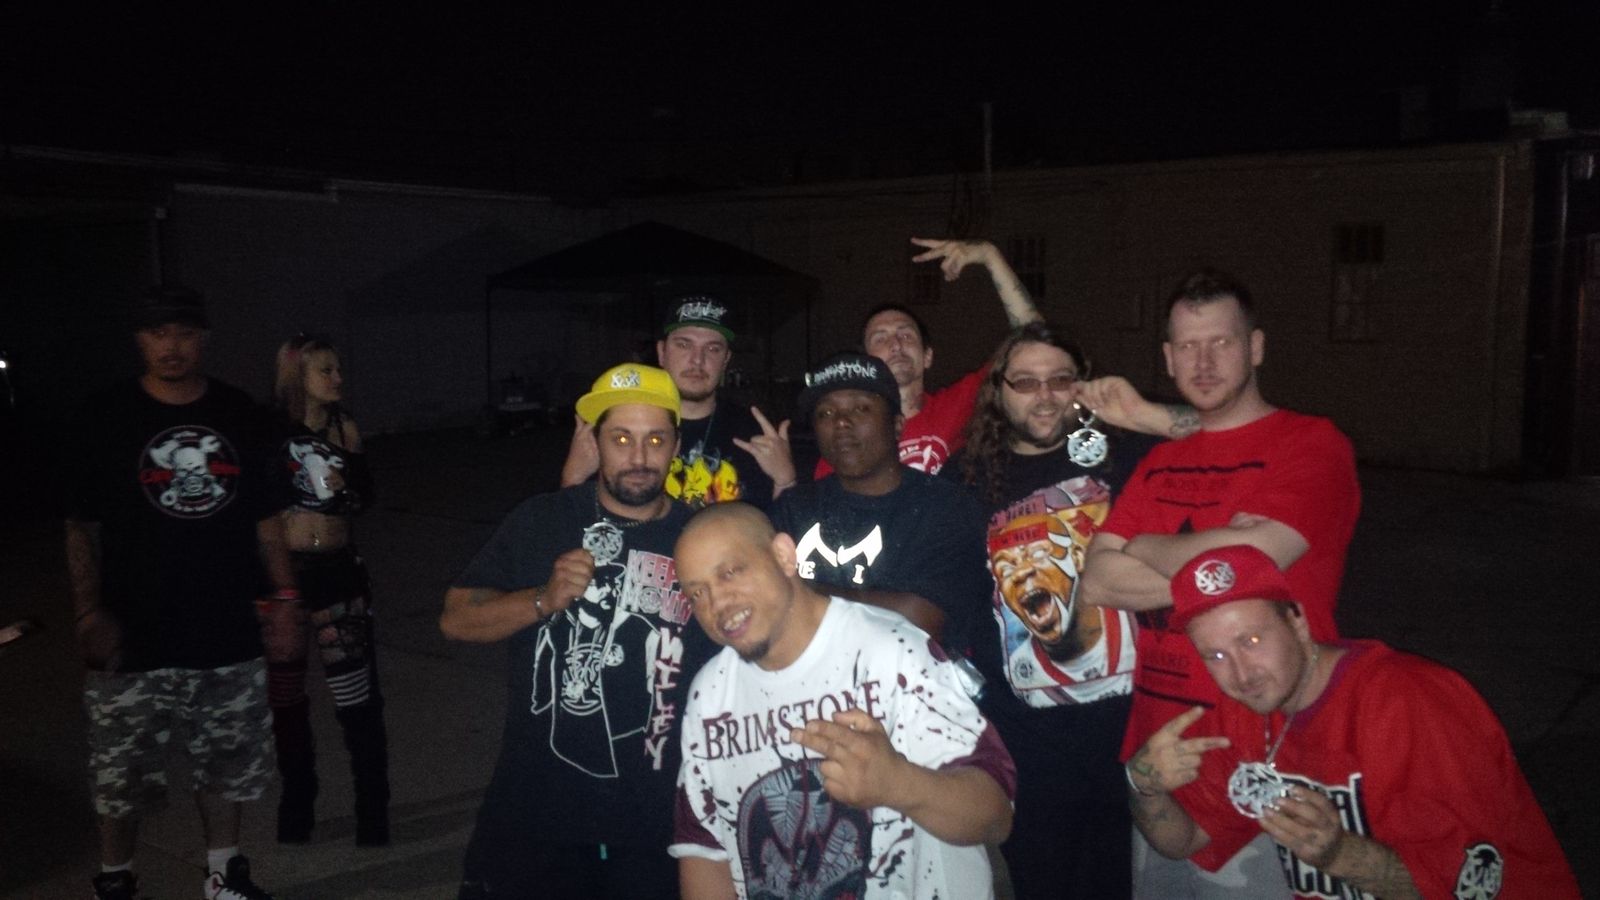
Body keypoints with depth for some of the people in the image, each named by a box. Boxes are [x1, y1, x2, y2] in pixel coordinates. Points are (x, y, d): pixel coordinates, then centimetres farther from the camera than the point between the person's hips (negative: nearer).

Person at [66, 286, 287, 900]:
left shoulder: (242, 417, 5)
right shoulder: (104, 420, -2)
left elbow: (266, 518, 10)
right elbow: (82, 527, -1)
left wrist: (284, 595, 4)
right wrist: (90, 611, -10)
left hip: (229, 636, 3)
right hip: (134, 641, -2)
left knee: (225, 767, 15)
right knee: (122, 778, 7)